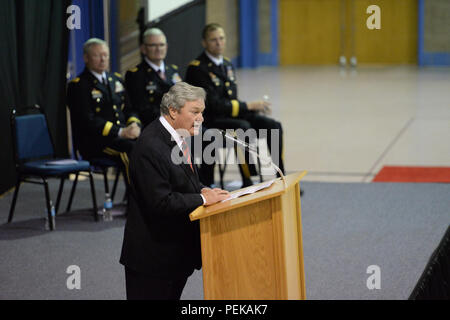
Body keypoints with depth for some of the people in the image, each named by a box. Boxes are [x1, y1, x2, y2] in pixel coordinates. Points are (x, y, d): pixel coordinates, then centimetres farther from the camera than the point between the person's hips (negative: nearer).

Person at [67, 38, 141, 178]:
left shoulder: (116, 79, 21)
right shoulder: (77, 85, -2)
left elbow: (129, 109, 21)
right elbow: (88, 121, -13)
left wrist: (134, 125, -5)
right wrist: (120, 132, -21)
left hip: (124, 134, 7)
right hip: (94, 142, -7)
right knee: (132, 149, -33)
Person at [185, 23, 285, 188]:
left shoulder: (228, 65, 16)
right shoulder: (197, 68, -12)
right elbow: (213, 104, -19)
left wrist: (253, 108, -2)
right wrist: (249, 106, -17)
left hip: (231, 114, 8)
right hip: (210, 120, -8)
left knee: (274, 126, -11)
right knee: (243, 127, -36)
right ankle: (247, 184, -32)